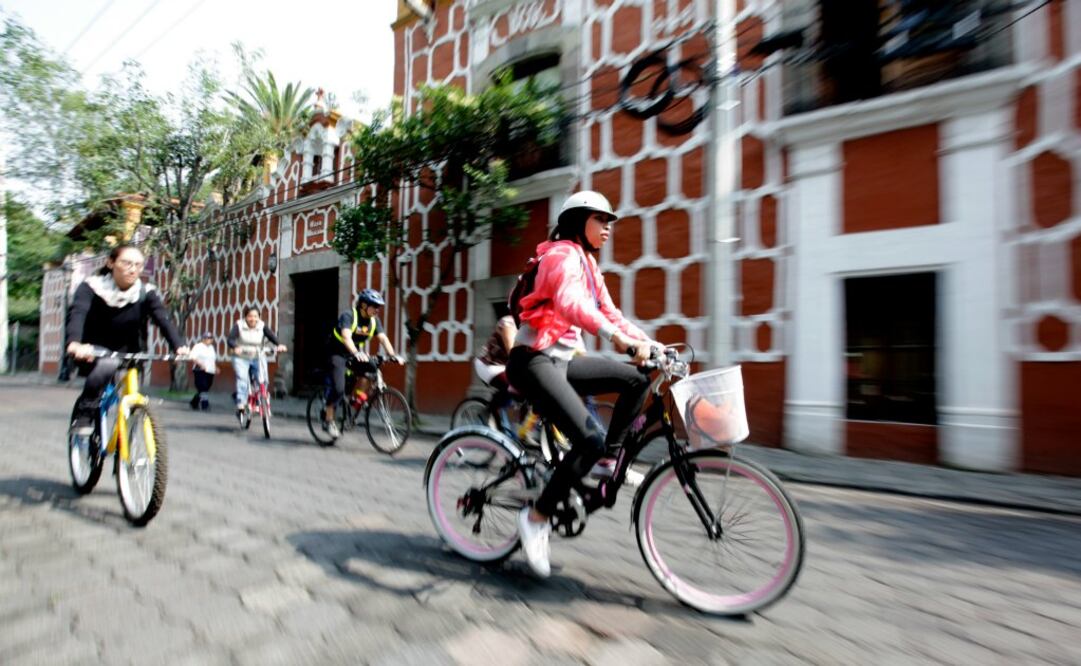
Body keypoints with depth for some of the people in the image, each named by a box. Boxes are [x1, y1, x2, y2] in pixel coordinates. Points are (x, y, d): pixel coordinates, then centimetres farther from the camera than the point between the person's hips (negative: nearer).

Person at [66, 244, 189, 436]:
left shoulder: (146, 293, -10)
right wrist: (74, 343, -51)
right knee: (107, 364, -35)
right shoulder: (91, 287, -14)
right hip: (94, 352, -2)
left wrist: (179, 347, -42)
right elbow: (77, 314, -31)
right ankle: (83, 414, -17)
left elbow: (163, 319, -24)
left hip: (127, 354, 2)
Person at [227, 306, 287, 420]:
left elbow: (272, 336, -14)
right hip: (241, 358, -1)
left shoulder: (262, 326, -2)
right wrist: (235, 347, -38)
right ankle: (241, 405, -18)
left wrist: (279, 345, -35)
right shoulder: (239, 325, -6)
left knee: (263, 380, -14)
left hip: (258, 358, 1)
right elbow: (230, 339, -16)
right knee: (242, 379, -20)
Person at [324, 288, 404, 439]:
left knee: (372, 370, -20)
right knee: (338, 389, -17)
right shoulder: (348, 316, -24)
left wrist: (393, 355, -34)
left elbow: (383, 338, -18)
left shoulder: (374, 321, -7)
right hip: (337, 354, -6)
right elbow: (346, 336, -40)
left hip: (355, 353, 6)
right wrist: (356, 353, -58)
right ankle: (328, 420, 2)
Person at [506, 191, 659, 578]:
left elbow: (610, 313, 15)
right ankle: (537, 518, -4)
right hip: (534, 360, -9)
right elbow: (569, 302, -33)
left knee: (636, 381, 5)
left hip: (562, 358, 9)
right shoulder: (563, 255, -11)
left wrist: (650, 344, 3)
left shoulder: (588, 264, 19)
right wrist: (617, 337, -46)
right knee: (590, 440, -20)